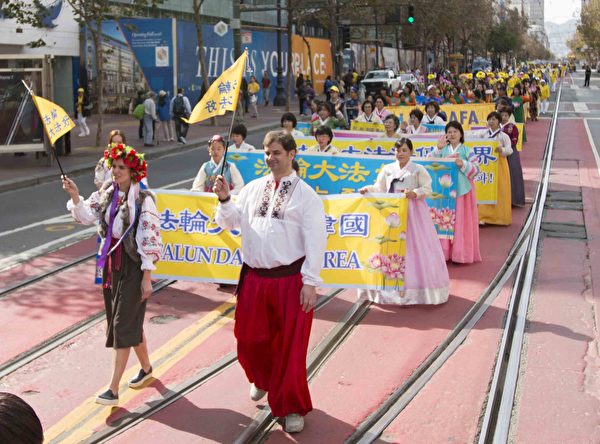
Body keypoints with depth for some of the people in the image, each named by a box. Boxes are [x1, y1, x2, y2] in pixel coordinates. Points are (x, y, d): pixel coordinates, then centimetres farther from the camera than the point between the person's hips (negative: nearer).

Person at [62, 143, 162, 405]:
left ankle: (113, 390, -4)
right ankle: (146, 367, 38)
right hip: (112, 263, 7)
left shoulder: (143, 200, -14)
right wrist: (75, 196, -23)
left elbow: (150, 240, -15)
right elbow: (87, 216, -6)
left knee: (123, 324, -7)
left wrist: (147, 278, -16)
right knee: (132, 321, 18)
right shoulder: (106, 194, 5)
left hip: (133, 266, -7)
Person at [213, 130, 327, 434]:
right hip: (254, 277, 5)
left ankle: (291, 407, 21)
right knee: (249, 339, 14)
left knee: (291, 346, 3)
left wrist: (310, 282, -13)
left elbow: (316, 241, -9)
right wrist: (225, 200, -9)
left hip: (290, 280, -4)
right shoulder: (253, 188, 9)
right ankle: (263, 379, 47)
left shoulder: (306, 194, -5)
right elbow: (231, 222, 10)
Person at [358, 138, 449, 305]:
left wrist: (414, 193, -23)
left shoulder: (418, 169, -2)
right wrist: (368, 189, -11)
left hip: (413, 213, -4)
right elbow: (379, 188, 7)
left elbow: (427, 189, -6)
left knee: (414, 247, -3)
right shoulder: (388, 169, 9)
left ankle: (415, 286, 2)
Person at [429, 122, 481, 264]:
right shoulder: (442, 150, 9)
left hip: (462, 190, -2)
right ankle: (445, 252, 6)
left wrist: (463, 164, -18)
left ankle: (461, 252, 3)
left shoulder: (467, 150, 3)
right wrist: (438, 149, -11)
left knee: (461, 221, -2)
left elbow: (476, 169, -4)